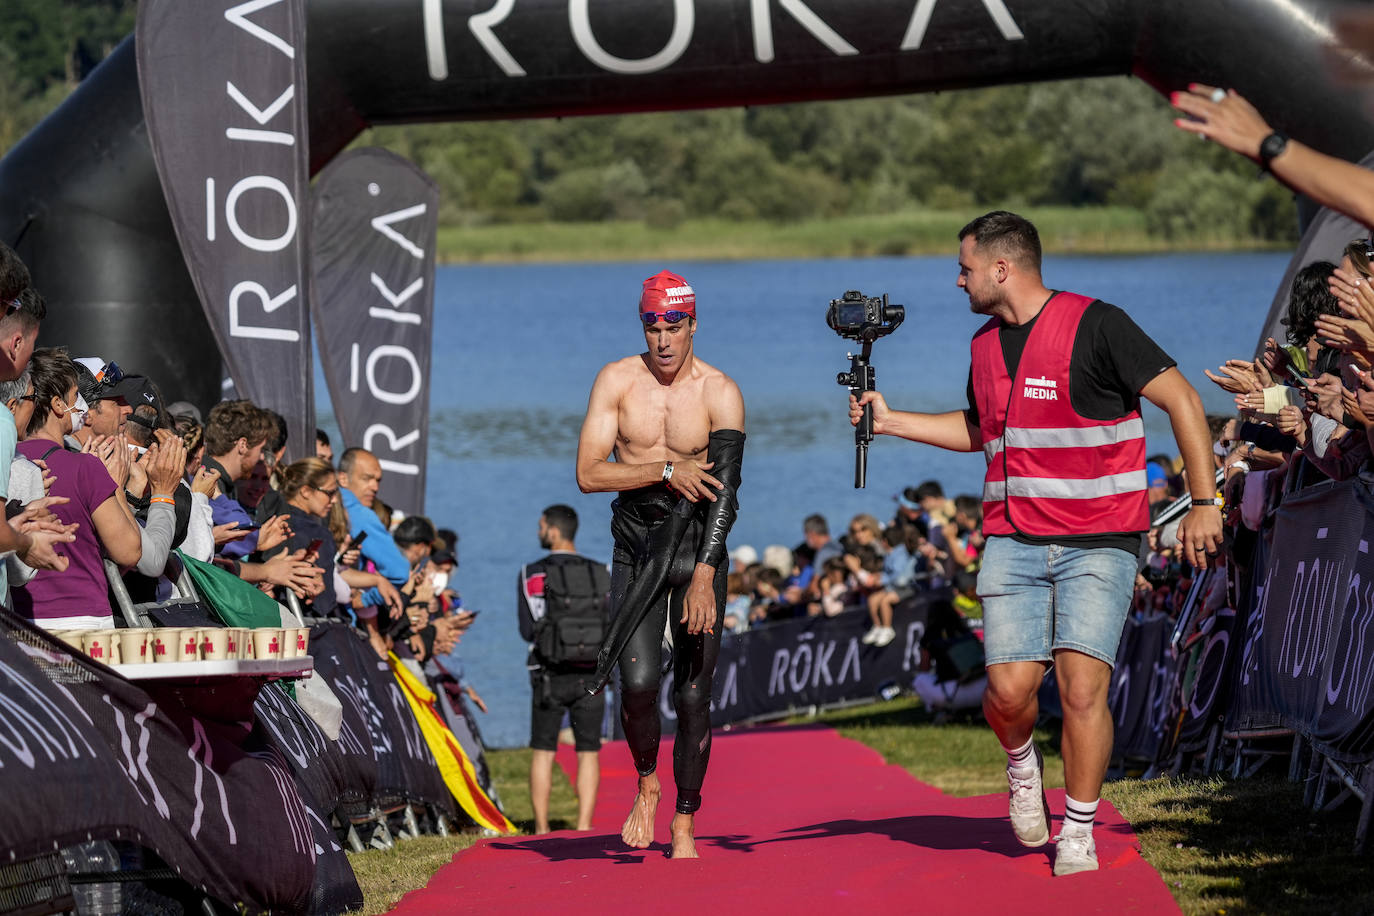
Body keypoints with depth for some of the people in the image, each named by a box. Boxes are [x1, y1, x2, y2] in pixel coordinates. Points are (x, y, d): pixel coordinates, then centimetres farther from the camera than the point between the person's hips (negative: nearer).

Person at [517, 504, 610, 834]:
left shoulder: (533, 575, -4)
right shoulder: (602, 575, 4)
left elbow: (527, 631, 0)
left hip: (550, 675, -2)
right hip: (590, 676, 2)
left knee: (543, 751, 7)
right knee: (588, 752, 5)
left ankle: (541, 829, 4)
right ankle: (583, 828, -2)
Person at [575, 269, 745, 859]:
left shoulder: (720, 394, -8)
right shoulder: (617, 381, -2)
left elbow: (724, 492, -16)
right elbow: (588, 474, -7)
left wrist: (703, 577, -25)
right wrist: (666, 470, -18)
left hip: (699, 546, -1)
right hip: (636, 547, 1)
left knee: (693, 693, -1)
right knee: (638, 681, -14)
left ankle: (685, 825, 10)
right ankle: (647, 782, 13)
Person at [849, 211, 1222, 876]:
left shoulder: (1095, 325, -8)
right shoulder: (985, 345, 13)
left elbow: (1182, 401, -8)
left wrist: (1203, 504, -12)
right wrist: (890, 421, 21)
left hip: (1099, 541, -5)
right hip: (1013, 540, 5)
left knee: (1082, 684, -13)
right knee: (1010, 689, -7)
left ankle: (1078, 833, 3)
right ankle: (1021, 760, 28)